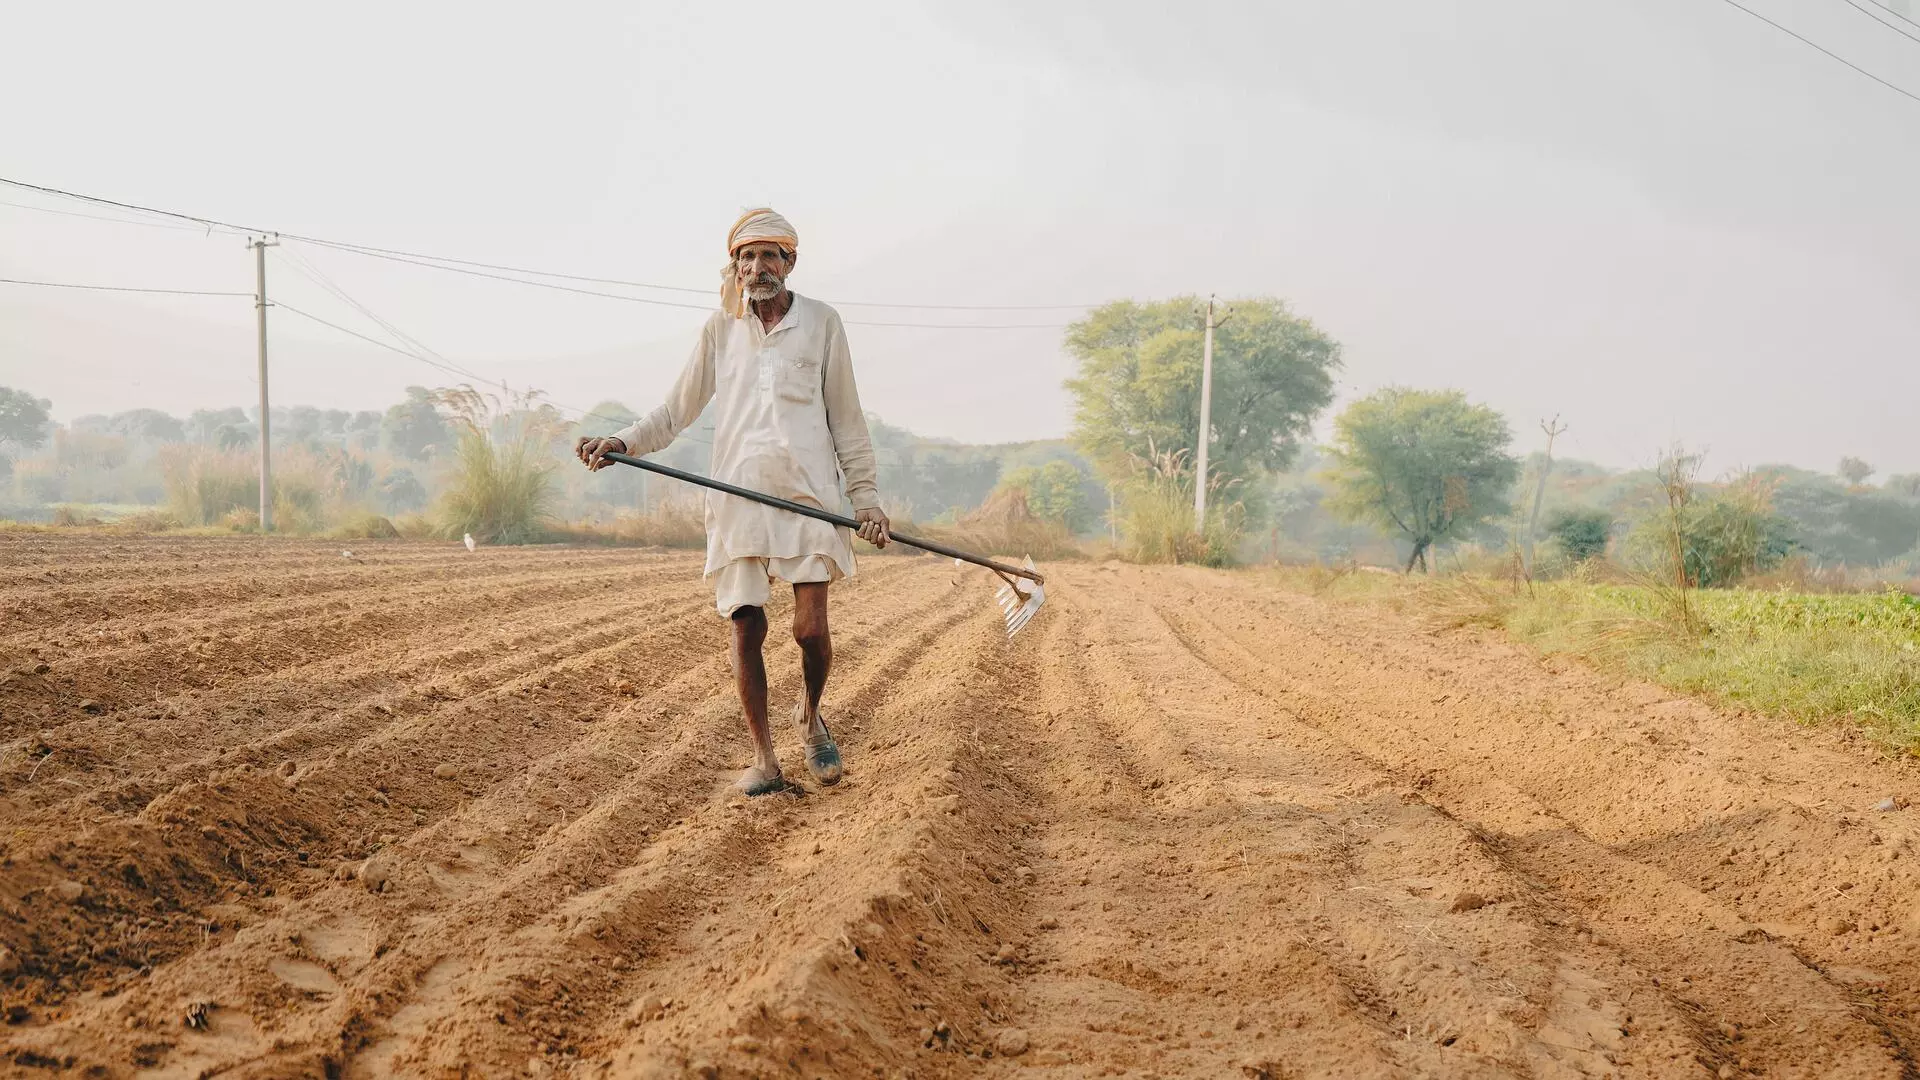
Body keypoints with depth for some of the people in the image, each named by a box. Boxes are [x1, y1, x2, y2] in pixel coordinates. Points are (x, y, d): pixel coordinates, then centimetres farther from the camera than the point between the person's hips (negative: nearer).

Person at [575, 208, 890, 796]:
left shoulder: (821, 322, 6)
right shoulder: (721, 328, 10)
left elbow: (846, 419, 10)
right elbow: (677, 410, 14)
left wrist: (865, 495, 6)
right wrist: (621, 441, -1)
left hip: (809, 494, -2)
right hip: (738, 498, 2)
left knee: (810, 626, -10)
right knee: (746, 627, 0)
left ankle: (811, 715, 21)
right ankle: (764, 758, 12)